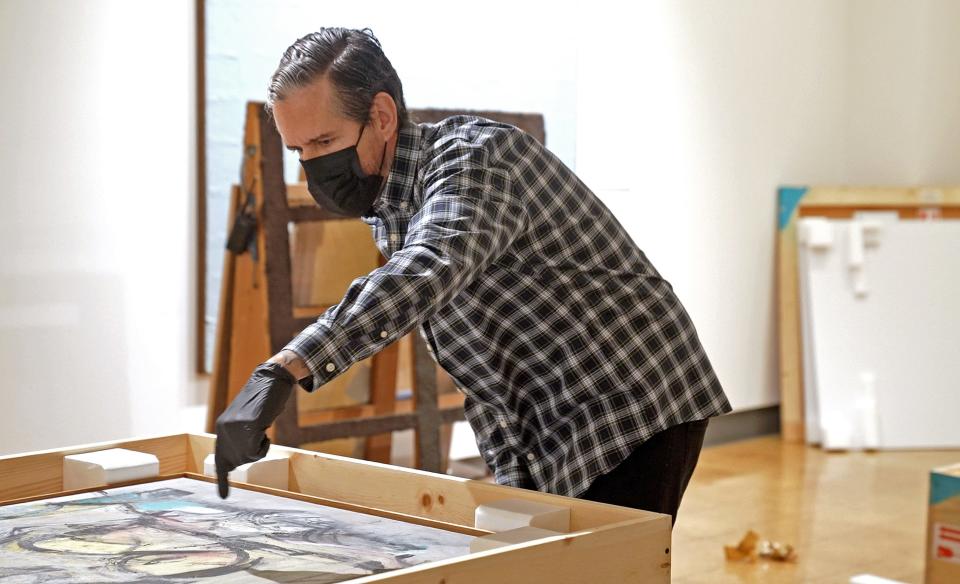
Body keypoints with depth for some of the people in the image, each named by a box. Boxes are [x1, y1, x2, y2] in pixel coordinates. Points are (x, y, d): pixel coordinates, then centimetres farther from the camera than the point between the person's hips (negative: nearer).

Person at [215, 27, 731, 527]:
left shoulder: (471, 154, -20)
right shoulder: (384, 213, 9)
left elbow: (427, 271, -42)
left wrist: (283, 370, -52)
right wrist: (511, 474, 6)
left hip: (633, 418, -9)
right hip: (552, 436, 9)